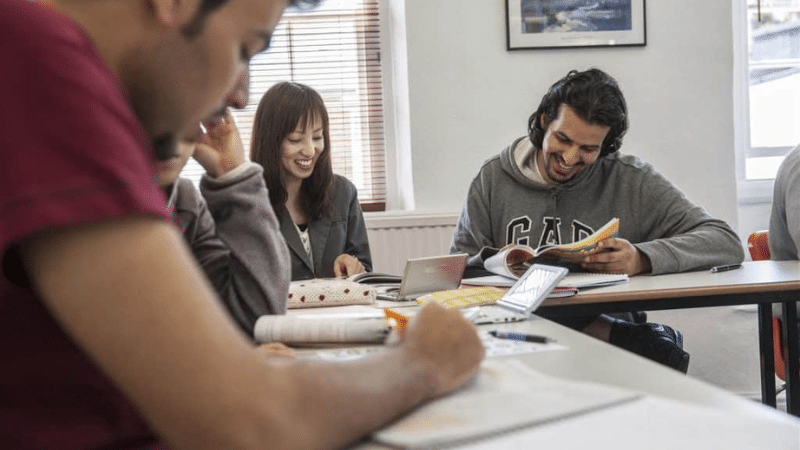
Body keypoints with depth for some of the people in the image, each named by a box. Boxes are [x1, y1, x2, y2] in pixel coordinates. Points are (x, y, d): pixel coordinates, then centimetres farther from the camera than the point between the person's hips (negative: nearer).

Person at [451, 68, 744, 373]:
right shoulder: (493, 177, 8)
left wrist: (642, 259, -20)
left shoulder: (630, 181, 3)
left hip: (607, 327, -1)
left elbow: (727, 243, -3)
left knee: (664, 353, -34)